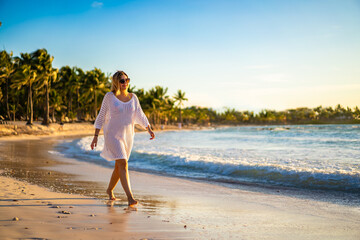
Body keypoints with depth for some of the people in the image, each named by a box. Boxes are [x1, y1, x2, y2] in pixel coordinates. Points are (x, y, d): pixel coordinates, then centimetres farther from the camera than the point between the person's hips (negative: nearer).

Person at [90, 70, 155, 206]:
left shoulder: (133, 97, 5)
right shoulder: (109, 97, -5)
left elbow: (140, 115, 12)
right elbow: (101, 117, 0)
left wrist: (149, 129, 0)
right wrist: (96, 136, -2)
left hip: (127, 136, 5)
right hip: (113, 135, -5)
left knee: (119, 167, 13)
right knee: (123, 164, -18)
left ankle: (110, 190, 37)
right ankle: (130, 197, -22)